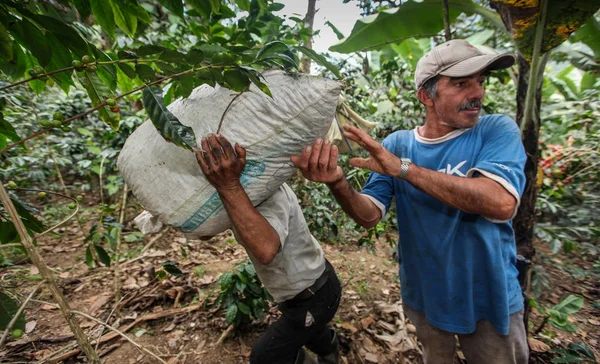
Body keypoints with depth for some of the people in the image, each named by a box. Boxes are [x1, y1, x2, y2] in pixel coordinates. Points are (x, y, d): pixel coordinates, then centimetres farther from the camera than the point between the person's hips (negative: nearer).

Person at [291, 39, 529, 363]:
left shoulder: (498, 131, -14)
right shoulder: (397, 143, -8)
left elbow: (501, 203, -32)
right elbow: (369, 215, -14)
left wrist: (403, 167, -36)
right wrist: (337, 183, -34)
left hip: (488, 298, -1)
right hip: (423, 294, 2)